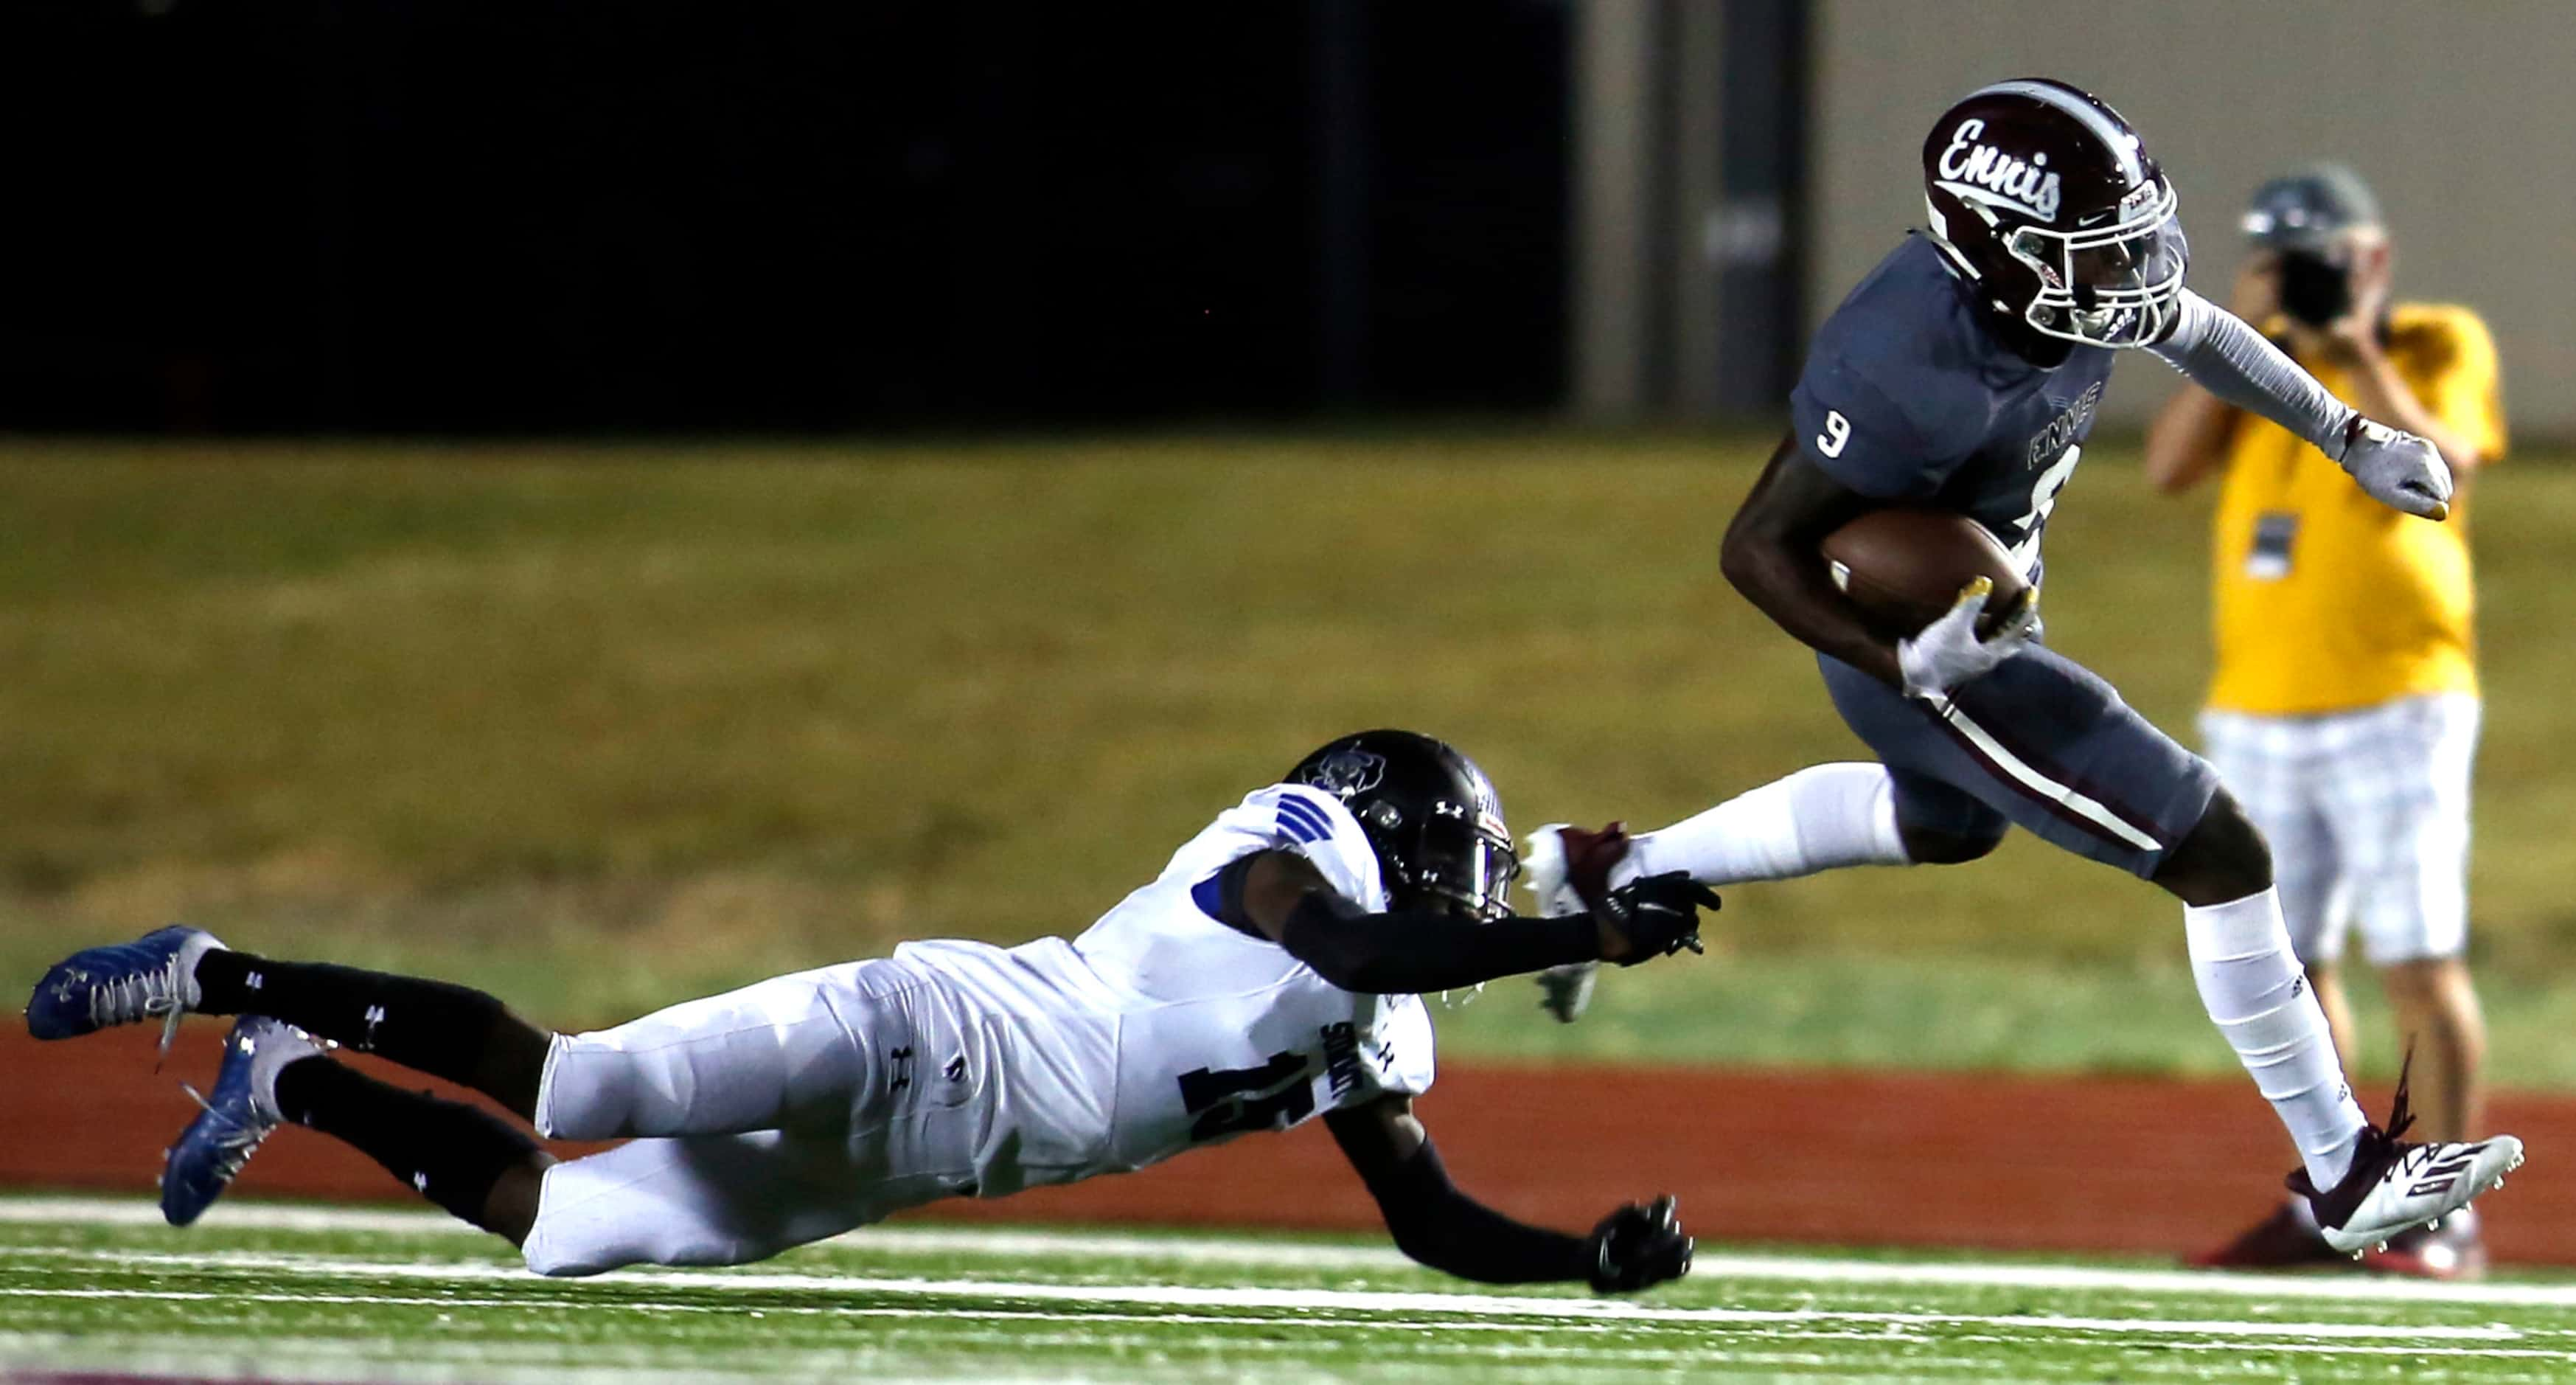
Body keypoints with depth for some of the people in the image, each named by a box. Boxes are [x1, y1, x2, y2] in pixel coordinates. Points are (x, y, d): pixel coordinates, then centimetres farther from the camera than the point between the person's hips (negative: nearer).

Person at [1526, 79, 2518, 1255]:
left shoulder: (2066, 271, -16)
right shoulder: (1913, 373, -39)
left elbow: (2194, 332, 9)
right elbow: (1757, 549, -29)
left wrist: (2351, 440, 12)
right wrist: (1902, 661, -40)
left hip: (1992, 597, 9)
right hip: (1926, 649, -9)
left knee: (1947, 824, 38)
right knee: (2222, 858, -5)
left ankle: (1608, 874, 46)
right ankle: (2344, 1177, 7)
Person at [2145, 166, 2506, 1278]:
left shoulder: (2440, 346, 1)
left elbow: (2438, 468, -16)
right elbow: (2168, 467, -2)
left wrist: (2356, 350, -18)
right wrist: (2239, 334, -9)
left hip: (2393, 703, -5)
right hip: (2257, 716, 5)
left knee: (2418, 963, -9)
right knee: (2286, 967, 7)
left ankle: (2445, 1217, -6)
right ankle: (2325, 1206, 15)